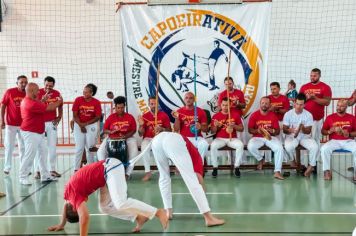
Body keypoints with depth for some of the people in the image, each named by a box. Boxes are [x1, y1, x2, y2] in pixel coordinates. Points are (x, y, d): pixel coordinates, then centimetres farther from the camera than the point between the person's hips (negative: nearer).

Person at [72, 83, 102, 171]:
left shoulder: (96, 102, -7)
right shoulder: (78, 100, -6)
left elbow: (98, 117, -8)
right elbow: (75, 115, -5)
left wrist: (86, 124, -14)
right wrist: (81, 125, -12)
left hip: (91, 125, 0)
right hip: (79, 125, 0)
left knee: (90, 147, 3)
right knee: (79, 148, -1)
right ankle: (76, 168, 3)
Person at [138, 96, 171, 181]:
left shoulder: (164, 115, 2)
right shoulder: (145, 116, 4)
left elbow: (169, 131, 2)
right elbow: (141, 134, 4)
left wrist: (162, 129, -18)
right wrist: (141, 125, -16)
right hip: (148, 139, 1)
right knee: (144, 146, -33)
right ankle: (147, 172, -27)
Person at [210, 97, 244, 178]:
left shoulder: (236, 114, 5)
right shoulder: (216, 116, 5)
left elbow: (241, 129, 7)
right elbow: (212, 131, 8)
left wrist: (234, 126, -12)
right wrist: (215, 126, -14)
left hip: (232, 138, 0)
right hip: (220, 138, 0)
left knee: (240, 145, -31)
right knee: (213, 146, -32)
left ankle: (237, 167, -17)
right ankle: (215, 168, -16)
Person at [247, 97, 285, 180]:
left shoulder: (273, 115, 1)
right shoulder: (254, 115, -1)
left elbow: (278, 131, 3)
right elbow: (250, 130, 0)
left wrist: (272, 131, -20)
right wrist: (257, 131, -21)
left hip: (270, 137, 0)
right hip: (257, 137, 0)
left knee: (279, 148, -29)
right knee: (250, 146, -32)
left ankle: (277, 172, -26)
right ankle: (260, 159, 0)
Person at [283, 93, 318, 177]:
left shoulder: (308, 115, -5)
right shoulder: (288, 114, -6)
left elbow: (308, 131, -6)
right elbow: (284, 130, -5)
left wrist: (302, 129, -29)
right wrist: (291, 130, -29)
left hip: (305, 136, 1)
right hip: (291, 136, -1)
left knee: (315, 147, -28)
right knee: (288, 147, -35)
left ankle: (311, 166, -5)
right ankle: (292, 160, 0)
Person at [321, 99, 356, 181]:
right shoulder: (330, 117, 8)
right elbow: (323, 131, 10)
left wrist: (349, 134, -11)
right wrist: (330, 131, -10)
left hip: (348, 141, 0)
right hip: (334, 141, 0)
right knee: (324, 149, -30)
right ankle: (327, 171, -21)